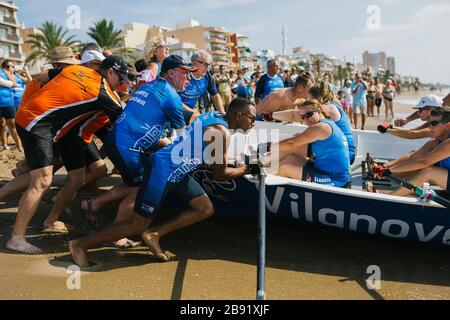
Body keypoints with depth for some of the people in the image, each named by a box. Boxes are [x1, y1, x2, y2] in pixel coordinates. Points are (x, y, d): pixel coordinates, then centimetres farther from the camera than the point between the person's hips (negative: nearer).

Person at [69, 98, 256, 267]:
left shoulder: (214, 116, 8)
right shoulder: (221, 132, -17)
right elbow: (220, 174, -7)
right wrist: (243, 170, 8)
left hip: (176, 173, 10)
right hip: (161, 170, -10)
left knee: (206, 209, 8)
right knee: (137, 226, -2)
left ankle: (154, 234, 8)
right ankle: (80, 245, 10)